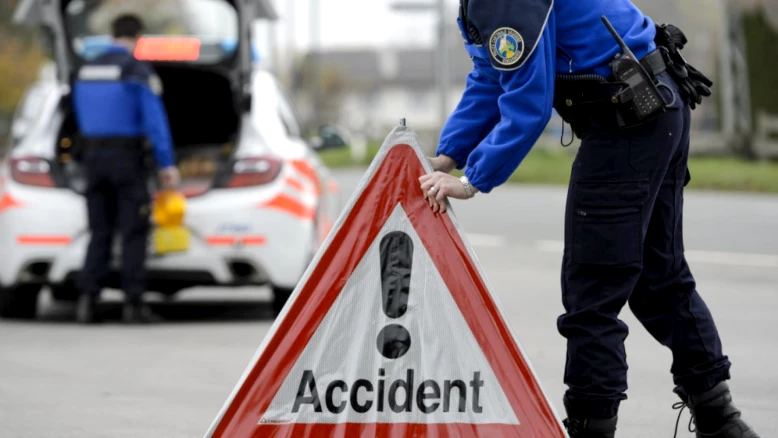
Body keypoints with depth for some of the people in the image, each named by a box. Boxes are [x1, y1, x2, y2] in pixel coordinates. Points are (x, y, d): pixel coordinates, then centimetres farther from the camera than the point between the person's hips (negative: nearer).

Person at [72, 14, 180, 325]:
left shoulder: (87, 70, 10)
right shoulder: (137, 70, -9)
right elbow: (155, 121, -14)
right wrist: (167, 164, -13)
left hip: (94, 155, 5)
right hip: (127, 156, -5)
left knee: (100, 232, 8)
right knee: (134, 232, 1)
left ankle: (88, 298, -4)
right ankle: (133, 303, -3)